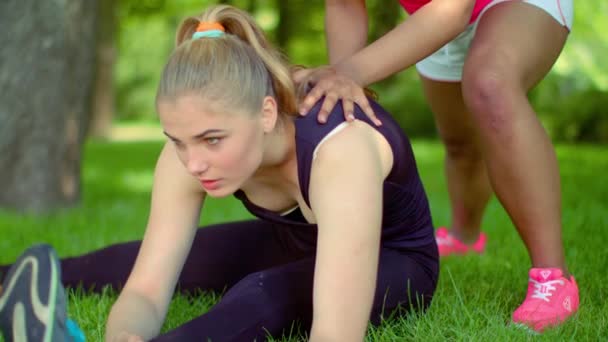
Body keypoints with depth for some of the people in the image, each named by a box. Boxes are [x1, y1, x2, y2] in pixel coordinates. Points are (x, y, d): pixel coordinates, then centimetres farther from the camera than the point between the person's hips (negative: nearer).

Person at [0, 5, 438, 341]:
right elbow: (147, 289, -27)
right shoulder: (191, 153, -24)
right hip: (297, 243, 6)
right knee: (127, 262, 8)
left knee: (263, 298, -35)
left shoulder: (339, 151, -41)